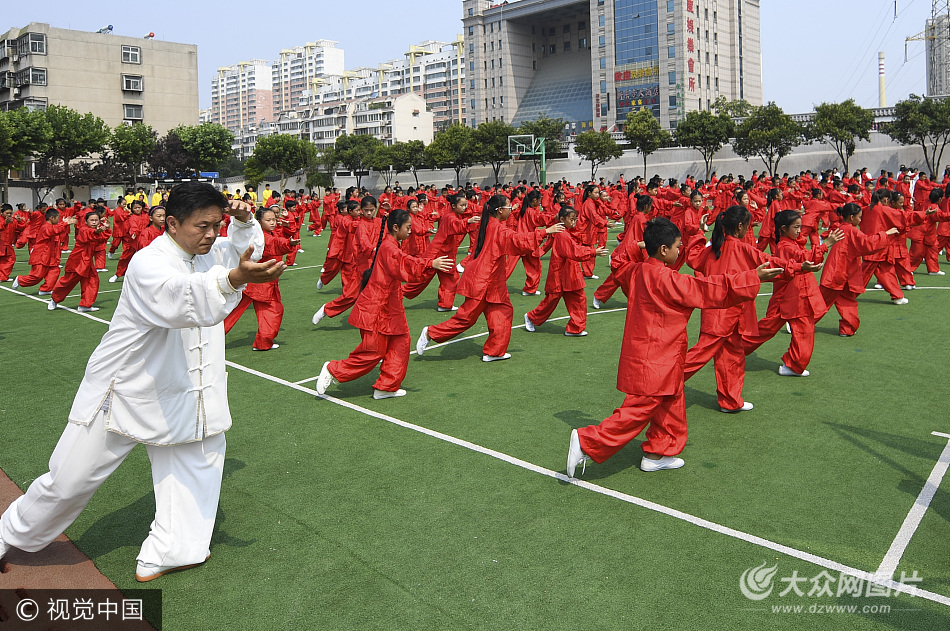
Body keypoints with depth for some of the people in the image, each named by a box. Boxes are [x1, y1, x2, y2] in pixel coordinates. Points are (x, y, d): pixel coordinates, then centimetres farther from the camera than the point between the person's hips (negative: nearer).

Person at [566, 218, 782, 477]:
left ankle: (657, 454, 31)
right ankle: (587, 442, -3)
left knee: (671, 403, 20)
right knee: (639, 409, -4)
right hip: (654, 360, -10)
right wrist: (754, 278, -14)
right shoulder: (666, 279, -21)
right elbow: (708, 289, -20)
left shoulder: (637, 271, 4)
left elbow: (622, 272, 30)